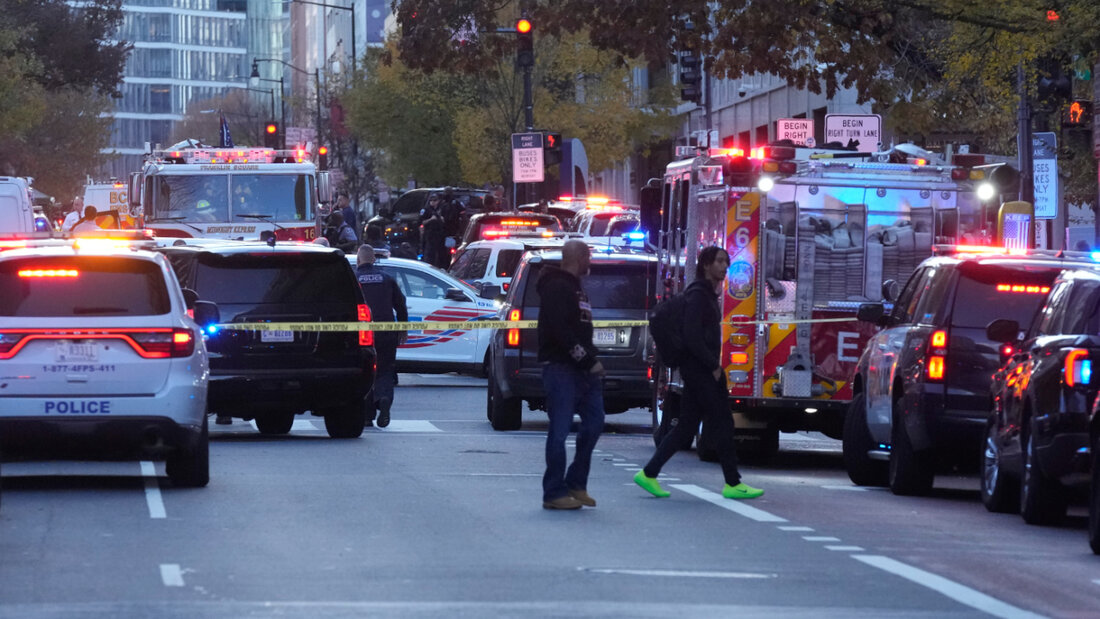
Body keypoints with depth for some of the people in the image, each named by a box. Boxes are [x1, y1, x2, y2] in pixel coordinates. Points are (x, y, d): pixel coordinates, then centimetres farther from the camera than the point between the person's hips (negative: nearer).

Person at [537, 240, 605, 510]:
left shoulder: (574, 287, 21)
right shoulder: (557, 287, -11)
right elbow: (561, 332, -20)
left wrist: (591, 360, 11)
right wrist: (588, 361, -19)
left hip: (581, 370, 10)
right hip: (561, 368, -10)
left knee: (594, 421, 7)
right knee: (560, 430, -7)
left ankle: (576, 484, 16)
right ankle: (555, 493, -3)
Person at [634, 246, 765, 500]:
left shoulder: (709, 294, 18)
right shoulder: (698, 294, -13)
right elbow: (692, 336, -20)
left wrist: (714, 366, 14)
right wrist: (713, 366, -17)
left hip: (701, 370, 10)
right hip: (700, 368, -10)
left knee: (686, 426, 8)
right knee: (723, 424, -7)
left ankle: (648, 474, 8)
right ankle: (732, 484, -3)